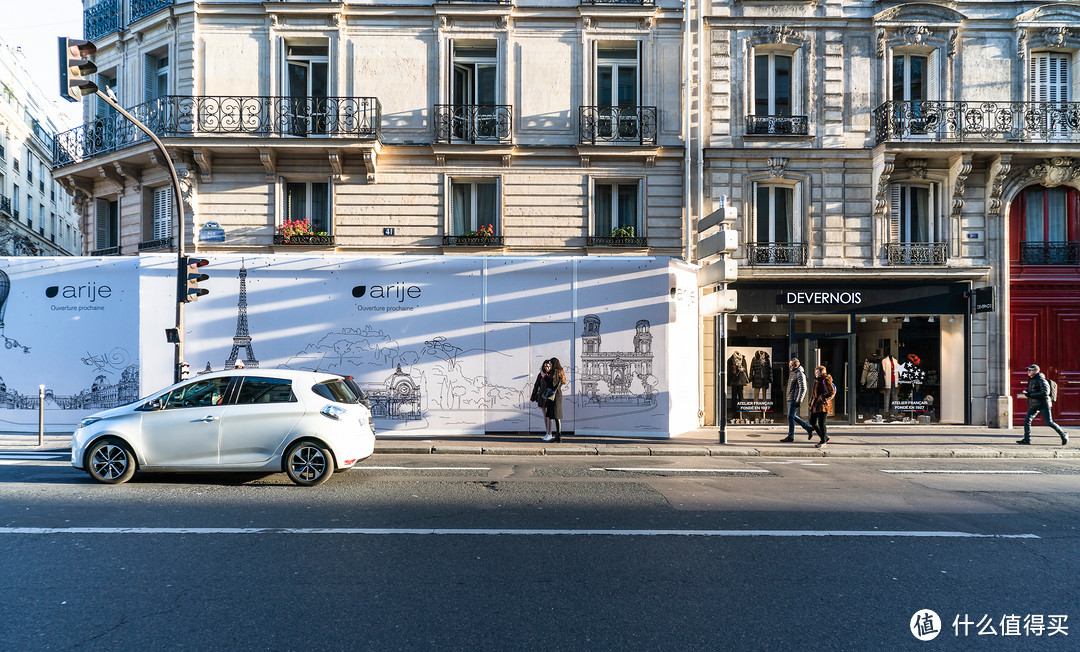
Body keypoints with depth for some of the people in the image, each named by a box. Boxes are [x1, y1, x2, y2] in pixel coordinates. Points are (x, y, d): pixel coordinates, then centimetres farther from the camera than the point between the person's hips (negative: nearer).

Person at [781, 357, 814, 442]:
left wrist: (798, 401, -23)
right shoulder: (793, 373, 16)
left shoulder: (800, 374, -13)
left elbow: (803, 389, -19)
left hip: (795, 400, -10)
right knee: (793, 417, 14)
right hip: (790, 399, 10)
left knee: (790, 417, -8)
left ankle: (790, 437, -2)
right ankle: (808, 428, 24)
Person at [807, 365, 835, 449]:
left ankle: (823, 442, 1)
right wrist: (811, 403, 21)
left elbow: (832, 392, -16)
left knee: (821, 423, -7)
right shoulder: (817, 381, 18)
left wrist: (822, 398, -21)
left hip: (823, 405, -9)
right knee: (812, 422, 9)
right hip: (815, 404, 9)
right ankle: (825, 437, 23)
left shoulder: (826, 380, -9)